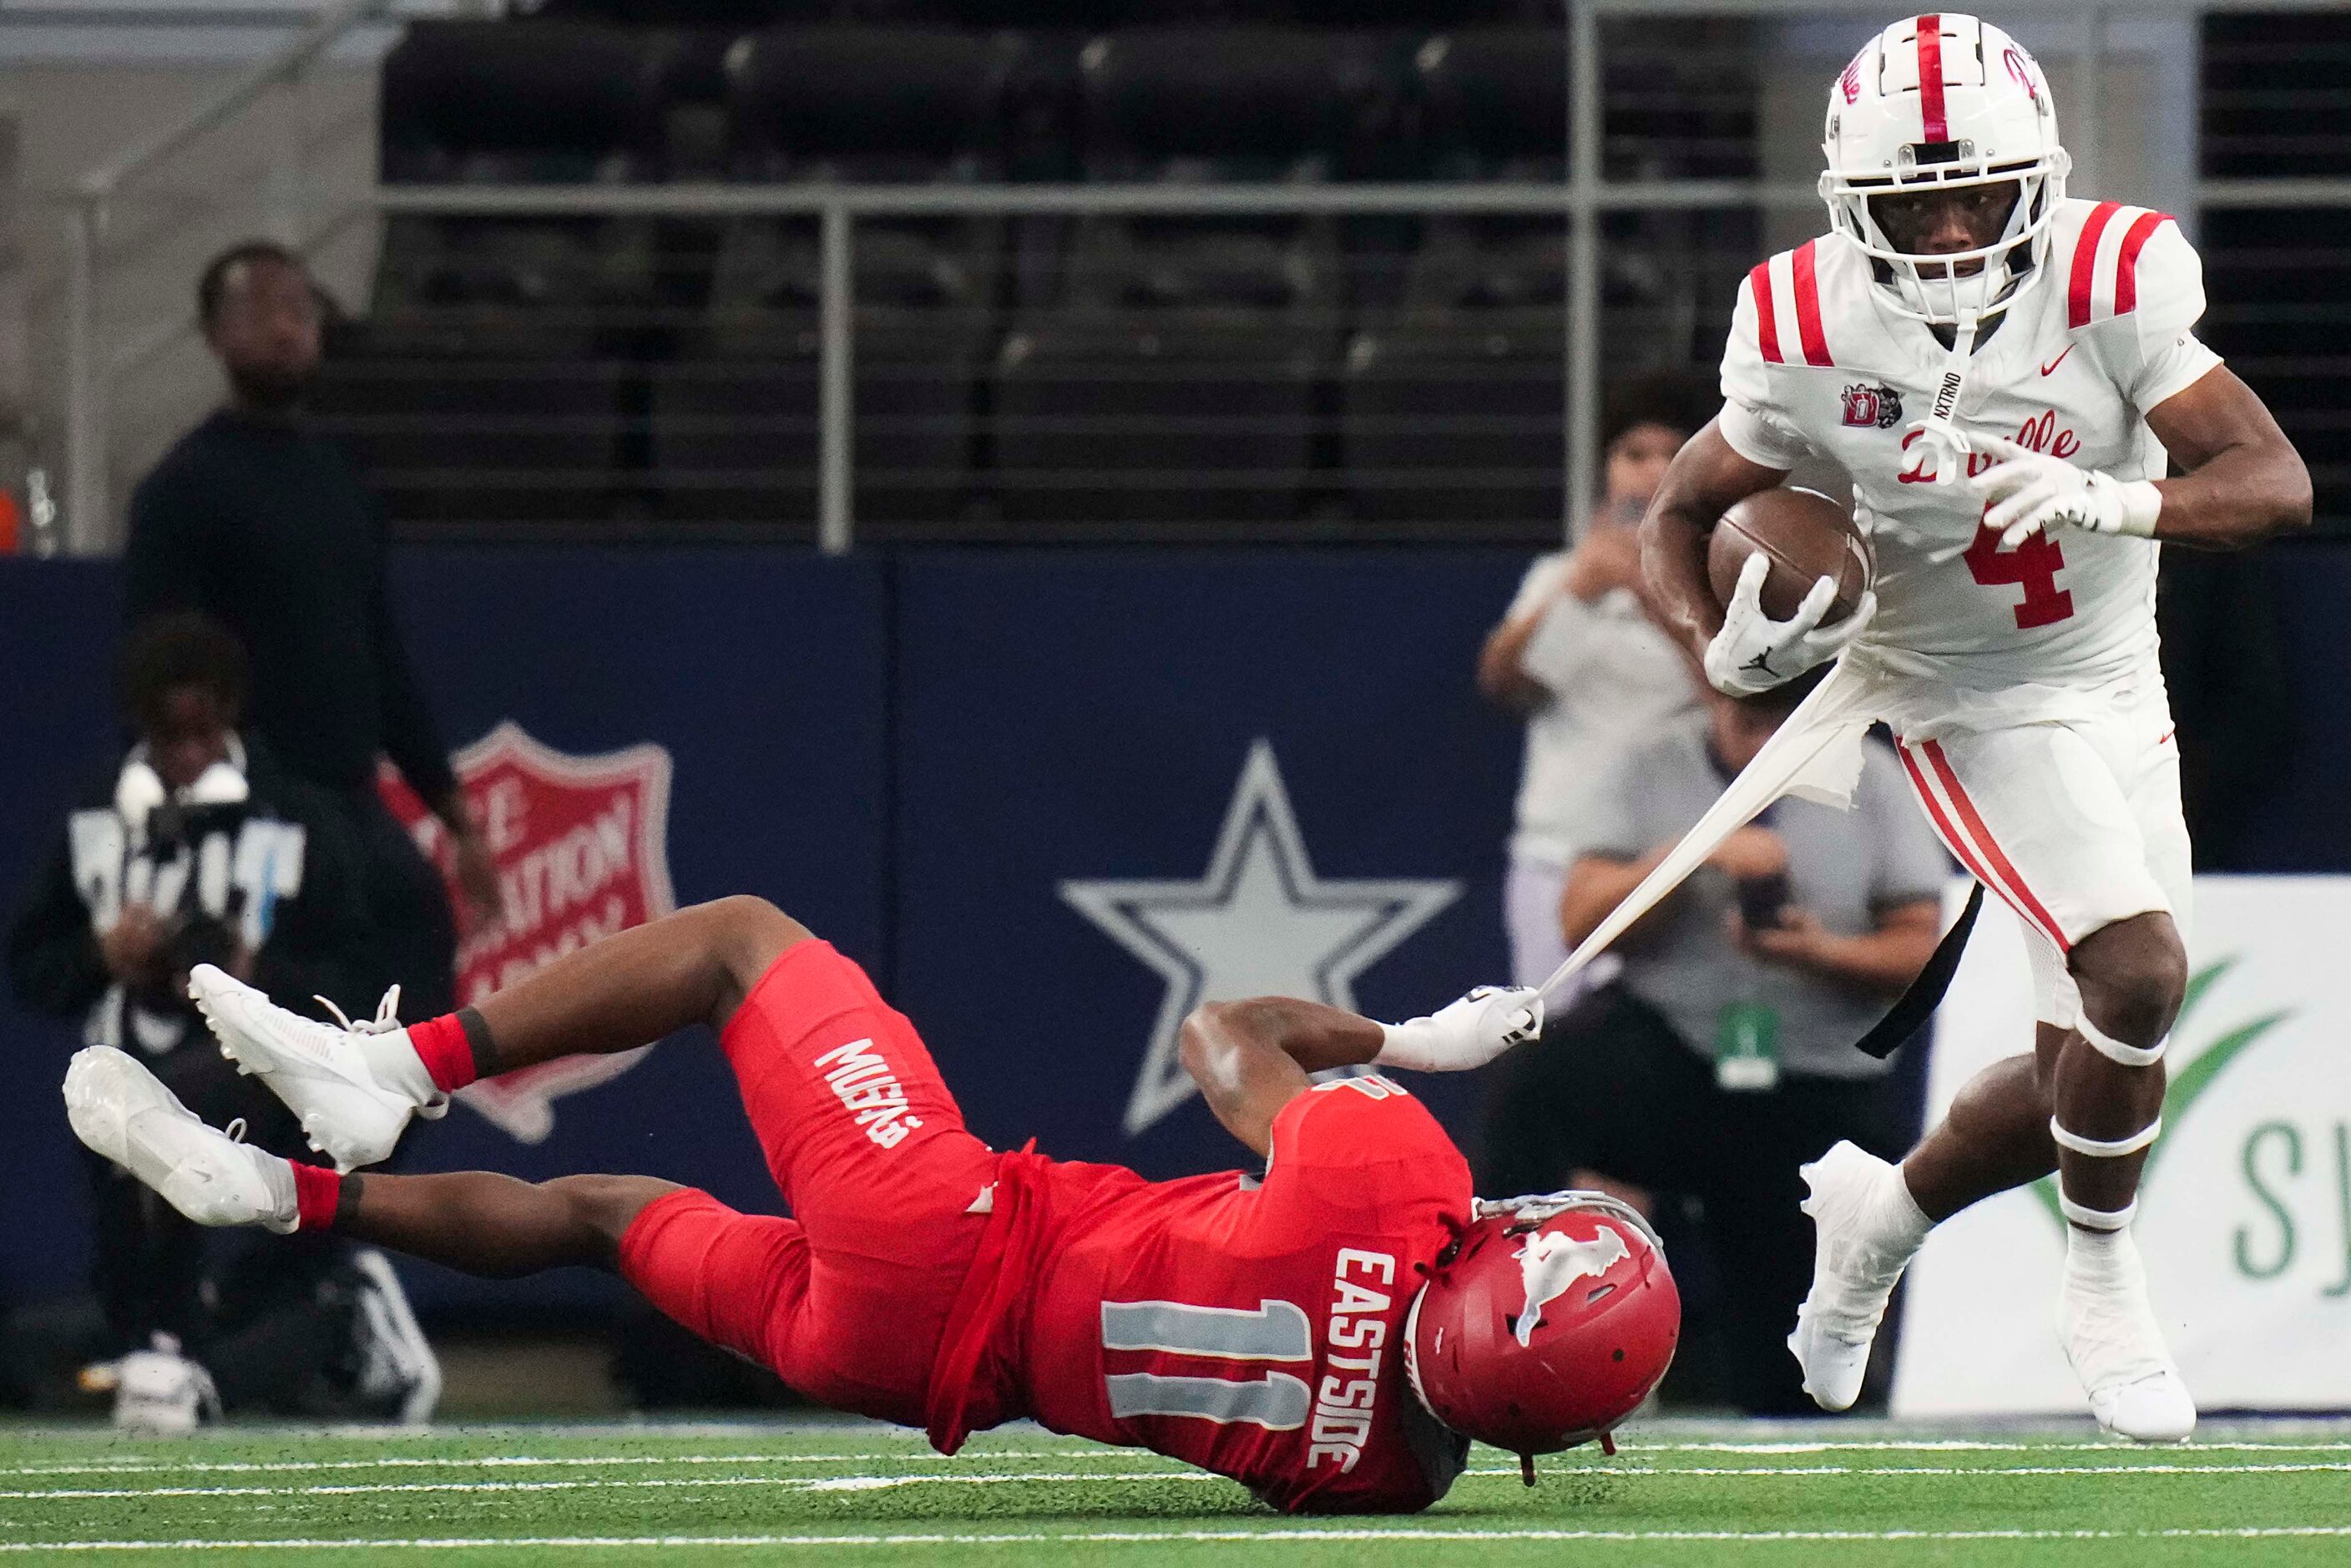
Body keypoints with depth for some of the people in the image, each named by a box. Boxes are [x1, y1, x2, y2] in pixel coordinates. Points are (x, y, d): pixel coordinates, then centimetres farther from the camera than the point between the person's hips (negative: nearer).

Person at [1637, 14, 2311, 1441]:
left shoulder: (2108, 282, -17)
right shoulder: (1811, 334, -16)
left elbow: (2278, 483, -22)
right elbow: (1678, 516, 0)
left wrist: (2112, 499, -40)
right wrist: (1727, 644, -21)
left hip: (2119, 696, 3)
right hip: (1972, 716, -3)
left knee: (2094, 1077, 7)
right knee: (2140, 970, -23)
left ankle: (1883, 1212, 35)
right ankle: (2106, 1285, -1)